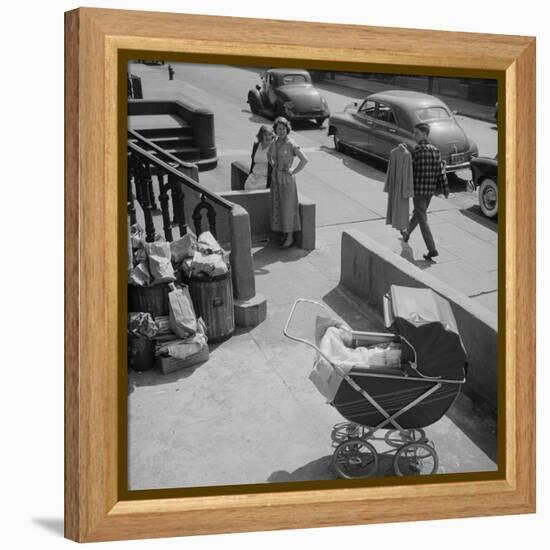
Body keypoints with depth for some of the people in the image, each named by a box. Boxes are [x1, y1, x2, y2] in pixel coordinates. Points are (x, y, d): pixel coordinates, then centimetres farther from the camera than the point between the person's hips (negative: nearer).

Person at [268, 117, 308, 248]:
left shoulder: (291, 144, -16)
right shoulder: (275, 143, 4)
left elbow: (304, 159, -20)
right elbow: (269, 154, 25)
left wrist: (293, 172, -15)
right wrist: (273, 166, 12)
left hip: (287, 179, -7)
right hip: (276, 178, 7)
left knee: (288, 208, 0)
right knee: (278, 207, 12)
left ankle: (290, 238, 11)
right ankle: (284, 234, 26)